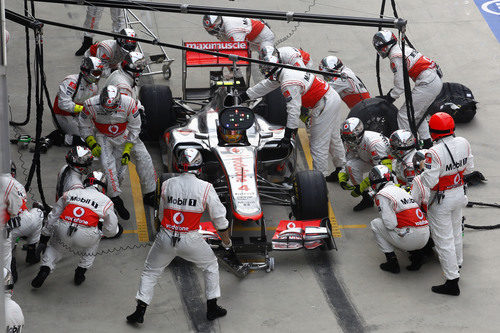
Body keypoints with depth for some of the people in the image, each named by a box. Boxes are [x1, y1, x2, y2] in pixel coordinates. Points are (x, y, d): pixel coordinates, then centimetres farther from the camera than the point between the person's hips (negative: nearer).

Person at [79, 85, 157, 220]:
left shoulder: (129, 104, -26)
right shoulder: (91, 105, -26)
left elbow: (135, 128, -12)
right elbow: (85, 126, -8)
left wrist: (127, 150, -14)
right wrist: (92, 144, -18)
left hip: (124, 135, 2)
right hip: (103, 137, -2)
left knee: (143, 156, -8)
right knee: (108, 162, -25)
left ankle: (150, 194, 5)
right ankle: (116, 199, -16)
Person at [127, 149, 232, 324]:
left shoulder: (167, 185, 0)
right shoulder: (205, 188, -7)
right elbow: (220, 219, -1)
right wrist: (227, 244, 12)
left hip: (165, 238, 2)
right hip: (190, 240, -2)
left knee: (151, 271, 21)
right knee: (211, 265, 24)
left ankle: (140, 311, 17)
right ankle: (212, 308, 26)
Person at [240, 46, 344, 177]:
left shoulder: (289, 84, -25)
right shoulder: (286, 70, 4)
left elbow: (293, 111, -26)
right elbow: (266, 85, 16)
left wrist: (287, 136, -20)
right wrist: (243, 96, 22)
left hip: (324, 107, -10)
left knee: (318, 146, -1)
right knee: (333, 137, 25)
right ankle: (342, 168, 40)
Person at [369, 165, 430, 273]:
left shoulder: (381, 195, -3)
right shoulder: (401, 190, 23)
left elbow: (391, 224, -11)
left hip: (410, 239, -8)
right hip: (425, 238, 8)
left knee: (375, 224, 10)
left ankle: (392, 262, 7)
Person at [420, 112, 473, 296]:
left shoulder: (434, 153, -29)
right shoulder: (463, 143, -9)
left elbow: (429, 182, -26)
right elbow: (469, 168, 4)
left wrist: (423, 171, -7)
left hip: (441, 200, -7)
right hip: (459, 193, 7)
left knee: (444, 240, 3)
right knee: (456, 232, 28)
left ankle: (452, 282, 8)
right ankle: (457, 264, 47)